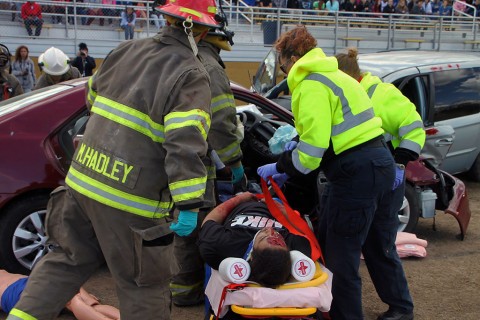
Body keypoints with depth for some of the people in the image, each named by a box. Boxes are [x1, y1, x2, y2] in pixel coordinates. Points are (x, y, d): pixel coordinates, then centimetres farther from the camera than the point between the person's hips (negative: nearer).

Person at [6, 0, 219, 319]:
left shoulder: (127, 49, 7)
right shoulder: (192, 76, -13)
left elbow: (93, 97, 22)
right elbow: (186, 144, -24)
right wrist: (189, 206, -23)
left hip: (82, 180, 6)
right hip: (131, 200, -6)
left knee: (69, 260, 25)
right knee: (144, 286, 9)